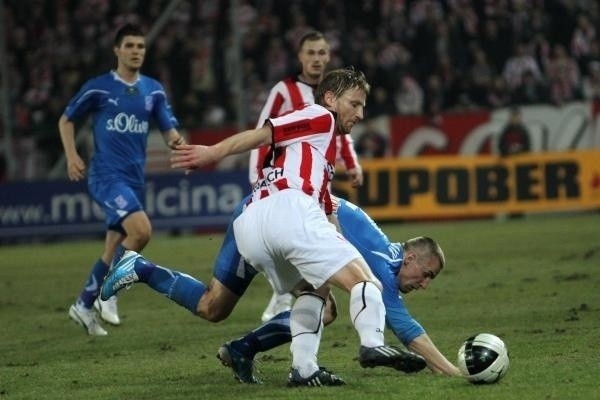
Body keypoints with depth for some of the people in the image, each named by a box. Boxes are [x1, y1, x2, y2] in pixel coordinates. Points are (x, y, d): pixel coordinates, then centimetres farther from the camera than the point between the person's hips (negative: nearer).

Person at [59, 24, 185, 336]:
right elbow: (66, 120, 8)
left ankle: (84, 305, 27)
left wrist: (176, 141, -18)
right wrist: (71, 156, -3)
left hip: (134, 179, 6)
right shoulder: (98, 88, -4)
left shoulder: (153, 90, 8)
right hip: (106, 176, -6)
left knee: (114, 251, 11)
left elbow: (169, 129, 5)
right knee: (141, 230, -25)